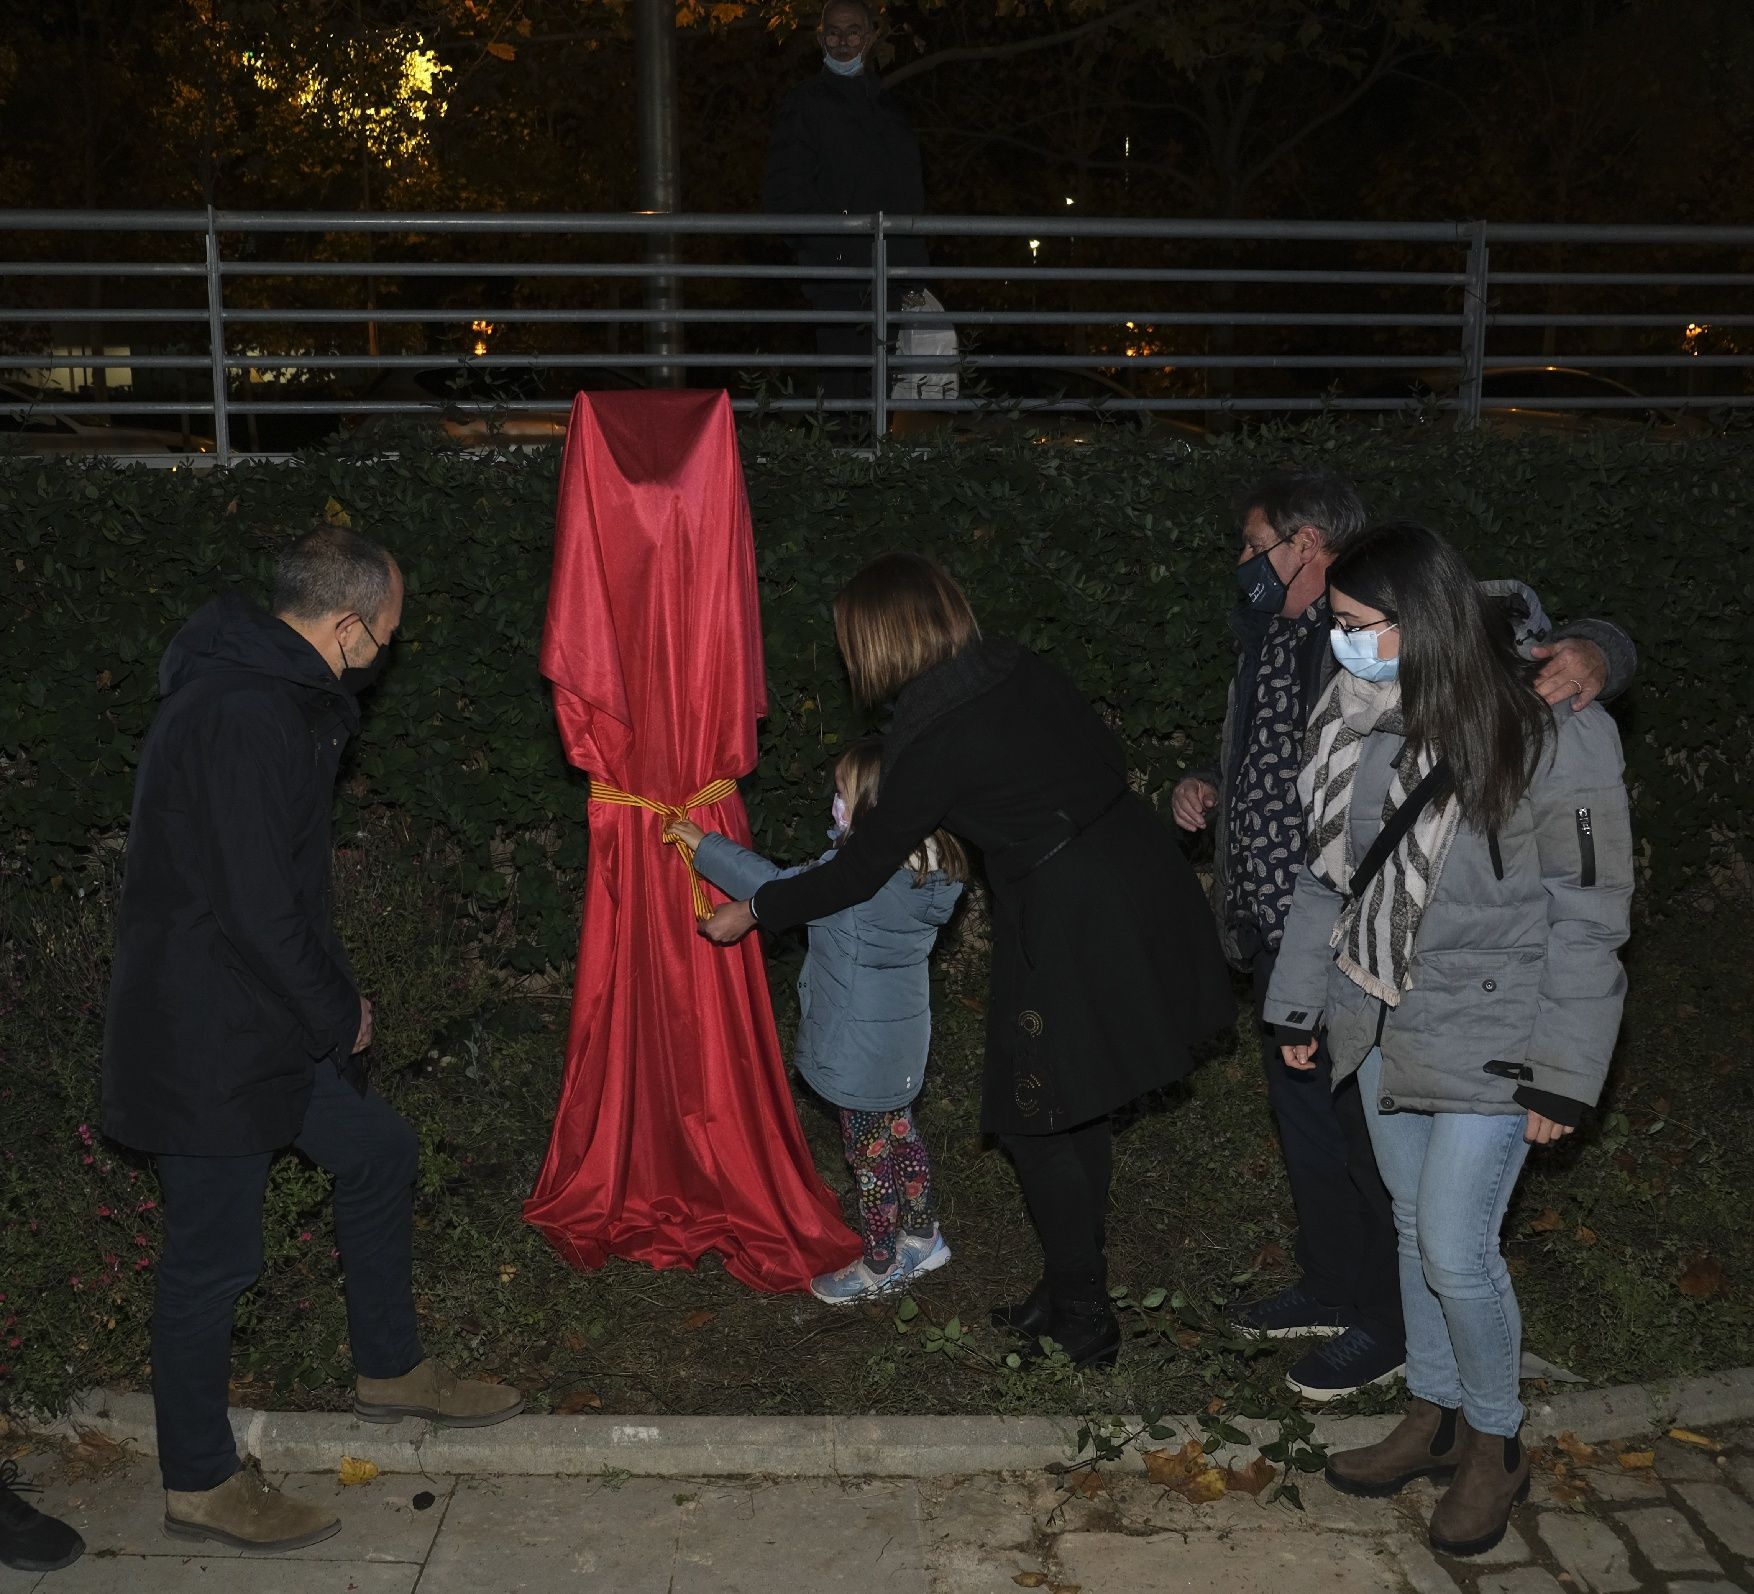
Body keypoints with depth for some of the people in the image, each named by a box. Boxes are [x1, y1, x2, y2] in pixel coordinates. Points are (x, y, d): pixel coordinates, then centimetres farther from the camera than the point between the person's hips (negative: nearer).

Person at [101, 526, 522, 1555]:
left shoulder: (276, 695, 9)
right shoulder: (242, 718, -25)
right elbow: (257, 908, -26)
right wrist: (338, 1015, -11)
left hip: (261, 1016, 10)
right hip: (208, 1036, -10)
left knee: (379, 1152, 19)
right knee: (213, 1255, 4)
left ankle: (391, 1371, 36)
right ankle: (199, 1482, 22)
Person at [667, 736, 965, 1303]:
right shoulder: (928, 862, -3)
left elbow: (778, 891, -23)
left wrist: (704, 845, -16)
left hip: (861, 1041, -8)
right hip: (903, 1031, 8)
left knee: (868, 1150, 8)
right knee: (898, 1134, 23)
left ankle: (879, 1266, 23)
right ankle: (921, 1239, 38)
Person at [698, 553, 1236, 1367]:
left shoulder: (930, 740, -16)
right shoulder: (1019, 669, 5)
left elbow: (861, 869, -7)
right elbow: (1106, 757, 14)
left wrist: (754, 912, 5)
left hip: (1074, 925, -8)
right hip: (1142, 876, 8)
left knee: (1038, 1119, 8)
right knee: (1078, 1107, 19)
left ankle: (1081, 1315, 19)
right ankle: (1073, 1292, 31)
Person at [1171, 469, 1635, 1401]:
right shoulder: (1271, 640, 11)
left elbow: (1527, 638, -16)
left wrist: (1587, 654, -40)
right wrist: (1204, 792, 6)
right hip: (1276, 938, 9)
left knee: (1370, 1133, 5)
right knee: (1303, 1119, 21)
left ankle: (1387, 1328, 24)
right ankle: (1328, 1290, 40)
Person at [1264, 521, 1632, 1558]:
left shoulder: (1553, 739, -19)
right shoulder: (1358, 725, -1)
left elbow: (1588, 920, -14)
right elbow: (1330, 873, 10)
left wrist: (1561, 1075, -13)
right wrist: (1300, 1001, 13)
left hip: (1488, 1039, -6)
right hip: (1385, 1024, 6)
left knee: (1457, 1248, -2)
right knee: (1416, 1228, 16)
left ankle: (1495, 1443, 22)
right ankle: (1432, 1418, 35)